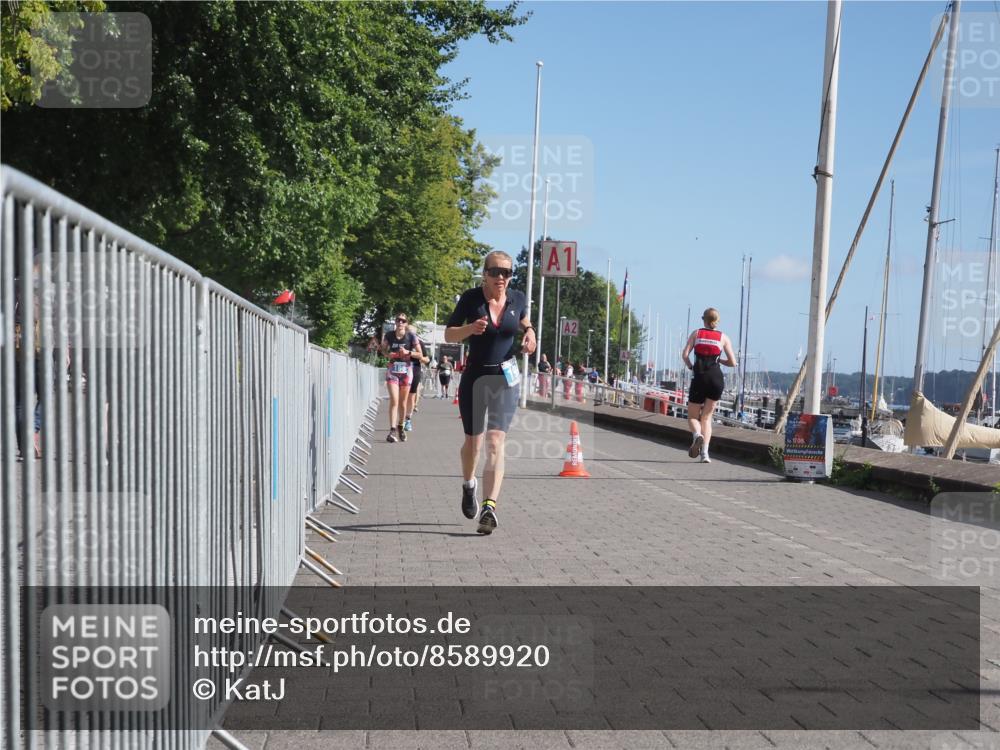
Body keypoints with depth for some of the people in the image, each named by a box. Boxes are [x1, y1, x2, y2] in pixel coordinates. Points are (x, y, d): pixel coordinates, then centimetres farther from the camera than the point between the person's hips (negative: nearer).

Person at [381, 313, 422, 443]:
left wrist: (408, 352, -18)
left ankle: (400, 427, 28)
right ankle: (391, 431, -17)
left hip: (406, 370, 1)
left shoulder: (411, 336, -6)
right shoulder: (389, 336, -2)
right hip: (392, 370, -1)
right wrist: (388, 354, -8)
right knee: (394, 400, -13)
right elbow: (383, 350, 14)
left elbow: (420, 354, -1)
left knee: (403, 402, 10)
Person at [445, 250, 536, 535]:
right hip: (475, 377, 0)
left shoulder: (518, 298, 0)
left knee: (495, 442, -14)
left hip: (506, 378, 0)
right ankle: (468, 485, 43)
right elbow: (448, 334, -3)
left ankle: (489, 508, -21)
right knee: (473, 441, 12)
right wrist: (470, 328, -23)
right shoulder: (471, 298, -8)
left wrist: (529, 331, -1)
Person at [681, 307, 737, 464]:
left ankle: (697, 435, -23)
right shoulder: (723, 337, 8)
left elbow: (685, 355, -4)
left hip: (699, 378, -1)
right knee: (707, 417, 11)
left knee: (692, 416, 11)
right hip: (716, 379, 1)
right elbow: (733, 362, 4)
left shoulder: (696, 333, 8)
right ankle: (705, 453, -2)